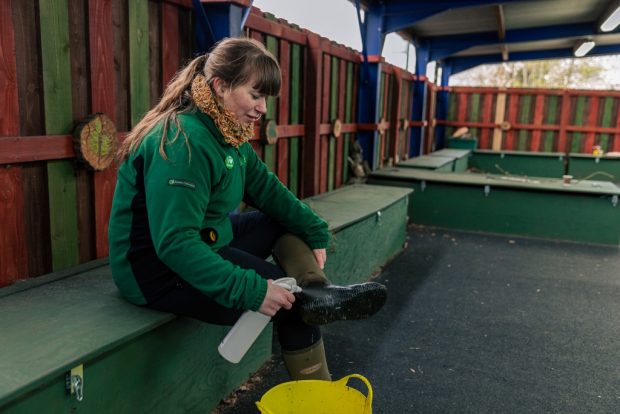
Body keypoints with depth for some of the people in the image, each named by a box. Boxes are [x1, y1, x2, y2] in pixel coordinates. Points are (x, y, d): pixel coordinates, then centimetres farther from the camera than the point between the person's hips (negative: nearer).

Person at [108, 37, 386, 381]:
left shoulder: (228, 134, 2)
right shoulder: (184, 141, -27)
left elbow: (267, 189, 8)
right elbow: (175, 244, -33)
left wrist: (315, 232, -1)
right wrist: (252, 291, -34)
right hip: (156, 265, -10)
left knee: (287, 221, 7)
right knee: (291, 302, -8)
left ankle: (316, 292, -16)